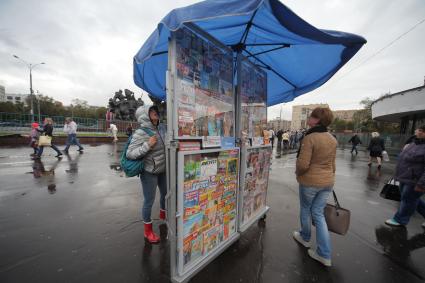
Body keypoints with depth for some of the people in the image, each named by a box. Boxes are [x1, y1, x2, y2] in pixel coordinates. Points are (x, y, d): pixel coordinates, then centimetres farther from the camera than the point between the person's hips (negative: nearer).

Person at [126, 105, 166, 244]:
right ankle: (148, 230, 31)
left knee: (165, 193, 24)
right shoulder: (140, 133, -21)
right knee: (149, 201, 7)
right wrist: (147, 145, -31)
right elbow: (130, 154, -23)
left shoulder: (161, 127, -2)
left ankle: (163, 214, 54)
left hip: (163, 169, 7)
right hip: (149, 172, -7)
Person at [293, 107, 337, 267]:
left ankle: (305, 237, 42)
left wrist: (297, 173, -4)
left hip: (310, 181, -6)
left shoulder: (309, 138, -22)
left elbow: (303, 164, -25)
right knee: (318, 213, 16)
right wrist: (329, 178, 22)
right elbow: (332, 163, 11)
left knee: (305, 209, 18)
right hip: (327, 181, 7)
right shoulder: (332, 139, 3)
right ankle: (324, 255, 22)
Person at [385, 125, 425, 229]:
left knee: (408, 200, 4)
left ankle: (400, 220, 18)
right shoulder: (415, 143, 9)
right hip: (406, 178, 8)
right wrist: (401, 176, 20)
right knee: (412, 199, 20)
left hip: (416, 181, -8)